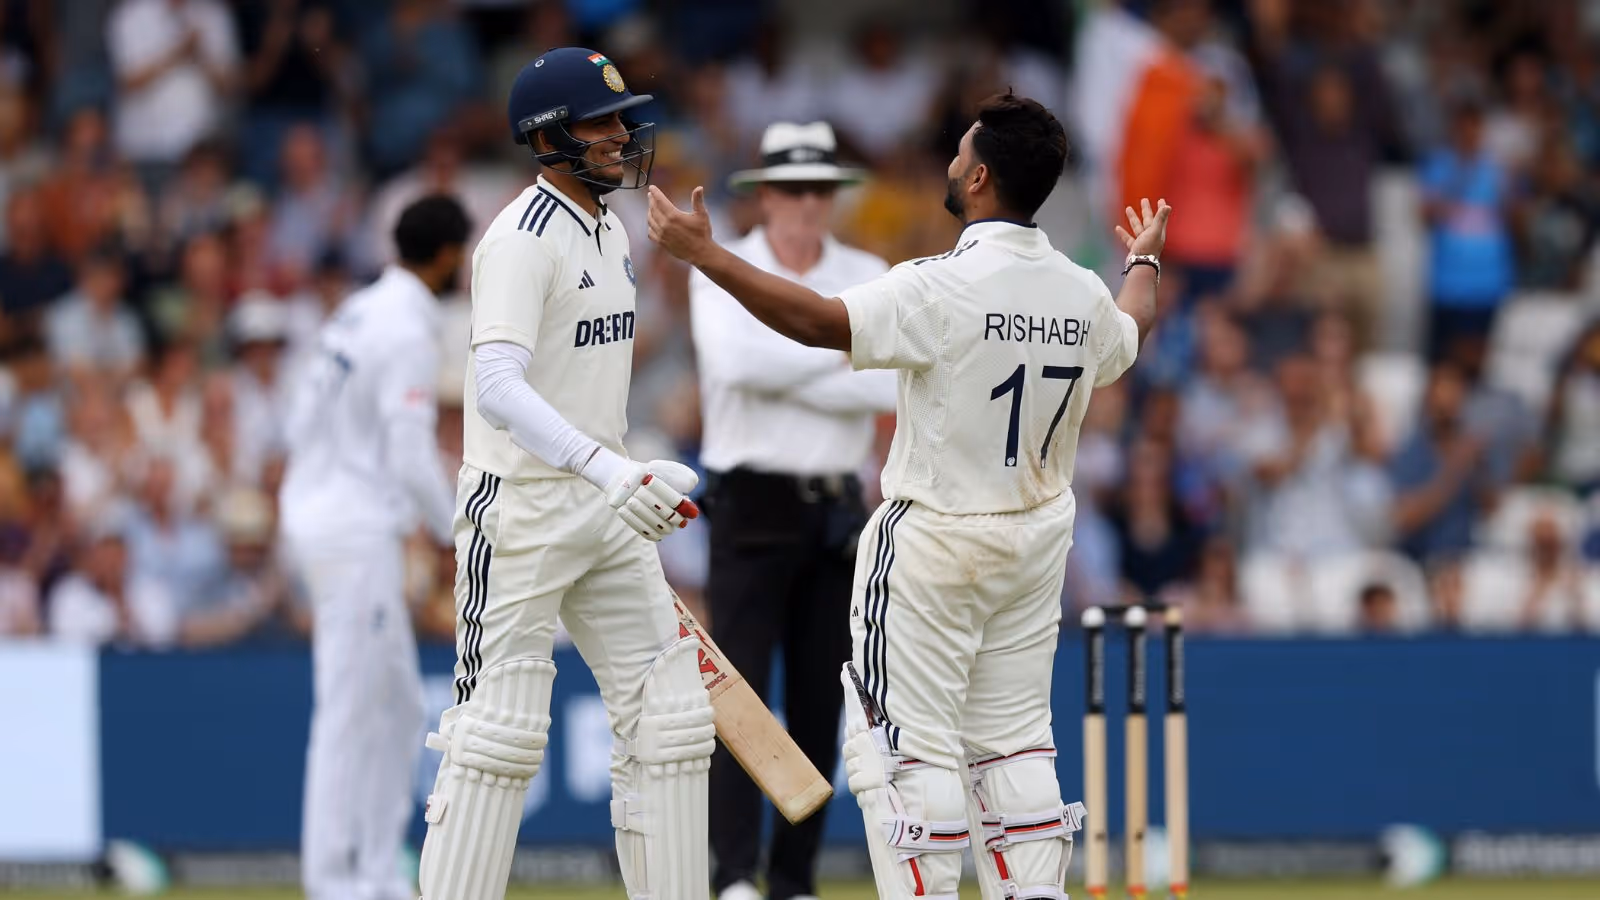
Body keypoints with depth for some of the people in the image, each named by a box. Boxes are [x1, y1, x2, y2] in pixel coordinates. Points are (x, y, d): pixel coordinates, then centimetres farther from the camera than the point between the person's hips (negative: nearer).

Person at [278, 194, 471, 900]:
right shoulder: (409, 332, -14)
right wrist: (452, 529, -5)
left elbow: (300, 421, 17)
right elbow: (411, 456, -19)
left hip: (312, 516, 10)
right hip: (358, 531, -10)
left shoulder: (357, 313, 13)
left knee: (398, 704, 13)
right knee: (350, 713, -7)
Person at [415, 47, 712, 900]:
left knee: (669, 715, 6)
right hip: (519, 507, -9)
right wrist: (611, 470, -39)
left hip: (605, 509, 9)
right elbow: (497, 388, -29)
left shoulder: (608, 230, 13)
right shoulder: (524, 239, -16)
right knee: (501, 727, -8)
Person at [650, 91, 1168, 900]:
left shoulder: (944, 288, -21)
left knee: (907, 742, -2)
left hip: (932, 540, -7)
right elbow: (1128, 341, 25)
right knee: (1013, 739, 13)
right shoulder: (1084, 295, 1)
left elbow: (820, 322, -29)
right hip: (1037, 543, 7)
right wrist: (1144, 264, 46)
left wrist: (704, 255, -26)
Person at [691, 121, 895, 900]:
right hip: (752, 504, -4)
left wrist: (781, 375, -15)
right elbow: (738, 359, -21)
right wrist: (842, 350, -13)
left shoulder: (868, 279, 8)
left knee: (820, 702, 4)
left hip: (836, 508, 4)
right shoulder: (723, 274, 0)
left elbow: (893, 386, -7)